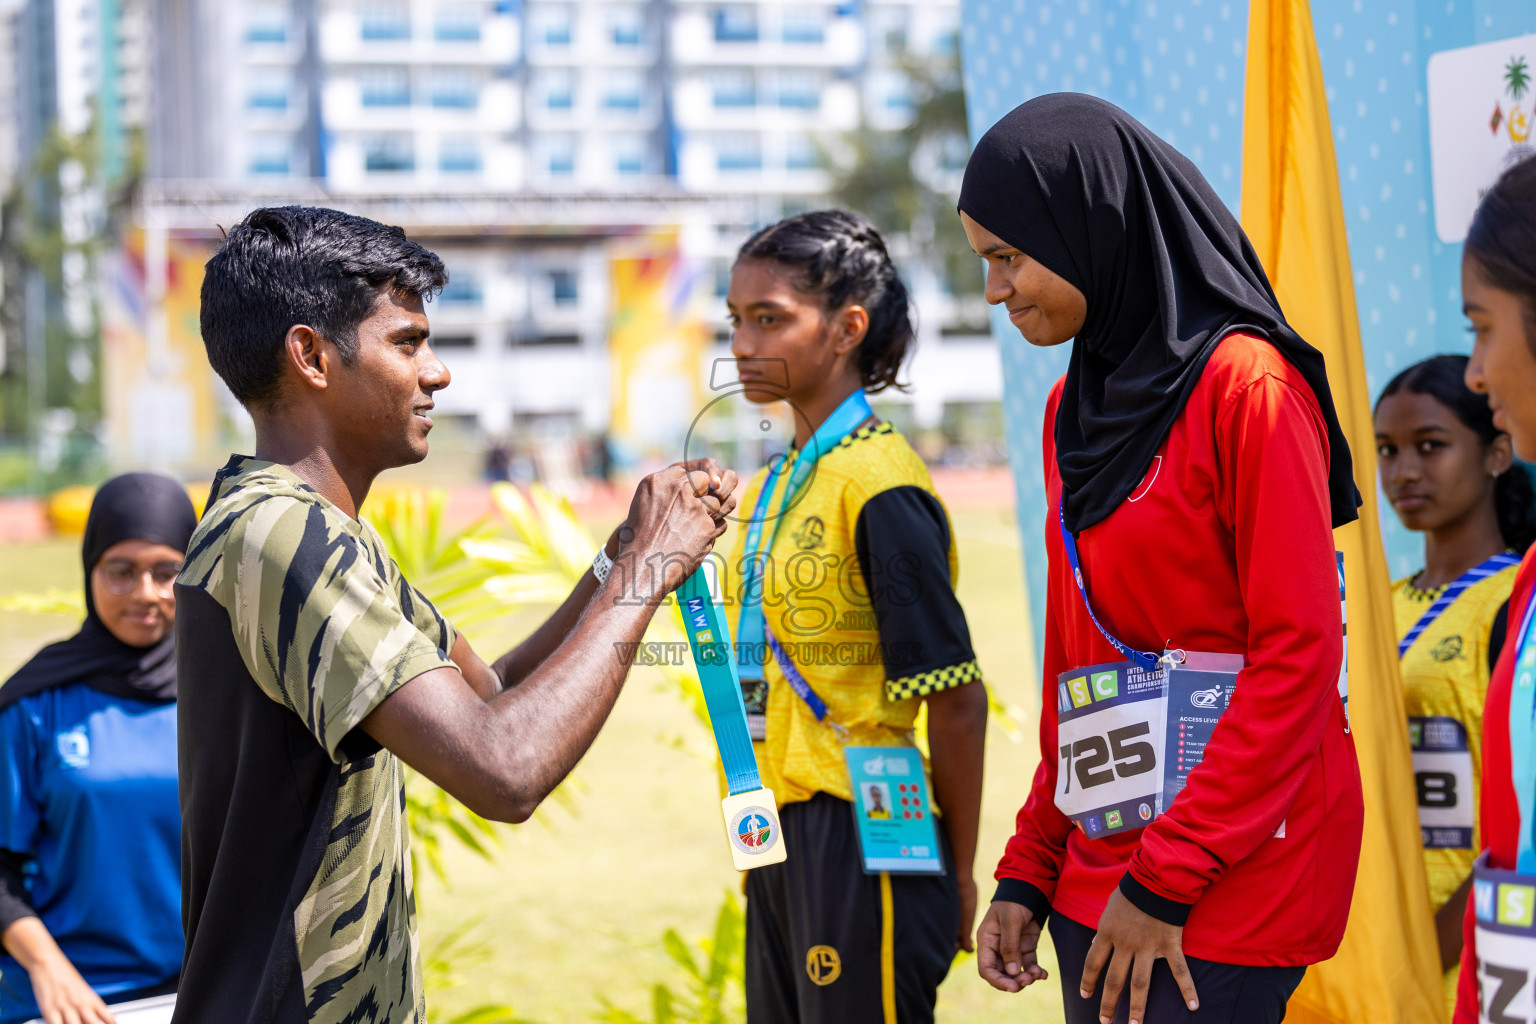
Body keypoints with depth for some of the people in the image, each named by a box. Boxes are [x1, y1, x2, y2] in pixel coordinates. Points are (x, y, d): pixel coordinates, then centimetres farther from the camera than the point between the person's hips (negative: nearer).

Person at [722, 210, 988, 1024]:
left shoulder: (879, 487, -15)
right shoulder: (775, 488, 12)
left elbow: (955, 699, -14)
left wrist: (956, 875, -8)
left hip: (860, 840, -9)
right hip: (784, 835, 9)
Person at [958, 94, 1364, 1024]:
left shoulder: (1245, 386, -11)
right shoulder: (1074, 408, 13)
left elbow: (1299, 652, -15)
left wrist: (1169, 877, -15)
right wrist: (1029, 872, 11)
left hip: (1230, 879, -7)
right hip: (1099, 875, 7)